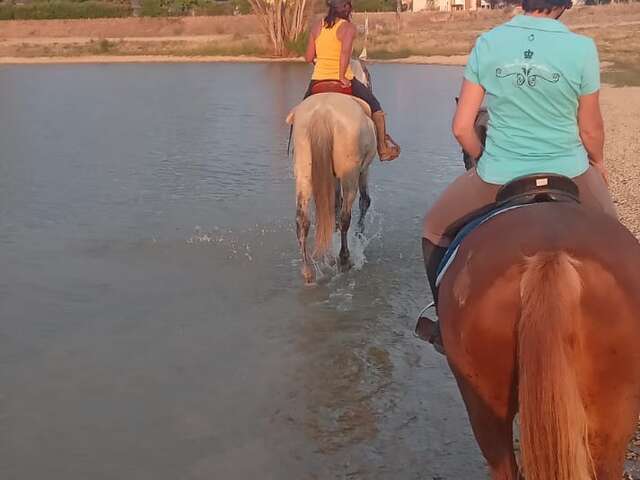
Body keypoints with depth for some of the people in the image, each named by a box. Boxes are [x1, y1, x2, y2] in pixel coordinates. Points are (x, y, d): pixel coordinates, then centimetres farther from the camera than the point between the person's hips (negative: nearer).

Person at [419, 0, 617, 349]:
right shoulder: (582, 49, -11)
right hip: (568, 174, 0)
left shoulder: (487, 44, -6)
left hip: (498, 177, 0)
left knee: (435, 230, 26)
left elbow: (461, 128, -3)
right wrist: (598, 162, 22)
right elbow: (590, 129, 0)